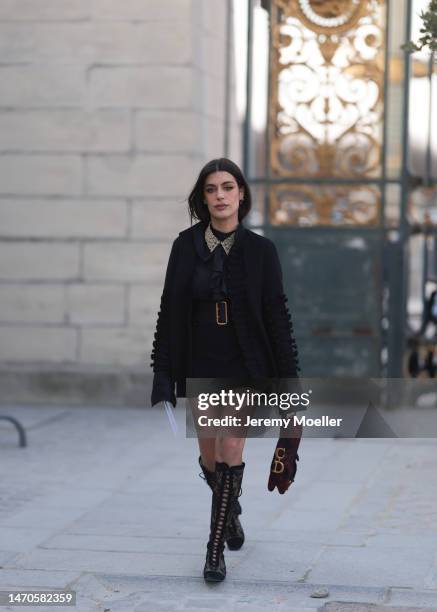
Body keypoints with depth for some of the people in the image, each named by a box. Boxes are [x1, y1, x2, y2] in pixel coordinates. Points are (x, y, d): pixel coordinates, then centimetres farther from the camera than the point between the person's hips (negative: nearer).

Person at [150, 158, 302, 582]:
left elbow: (277, 317, -2)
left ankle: (216, 550, -4)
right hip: (199, 366, 2)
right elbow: (169, 312, 1)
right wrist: (163, 373, -3)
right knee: (210, 459, 12)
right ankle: (231, 509, 43)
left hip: (244, 365, -2)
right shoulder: (186, 246, 0)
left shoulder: (260, 250, -4)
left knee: (231, 452, -12)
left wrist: (288, 378, -4)